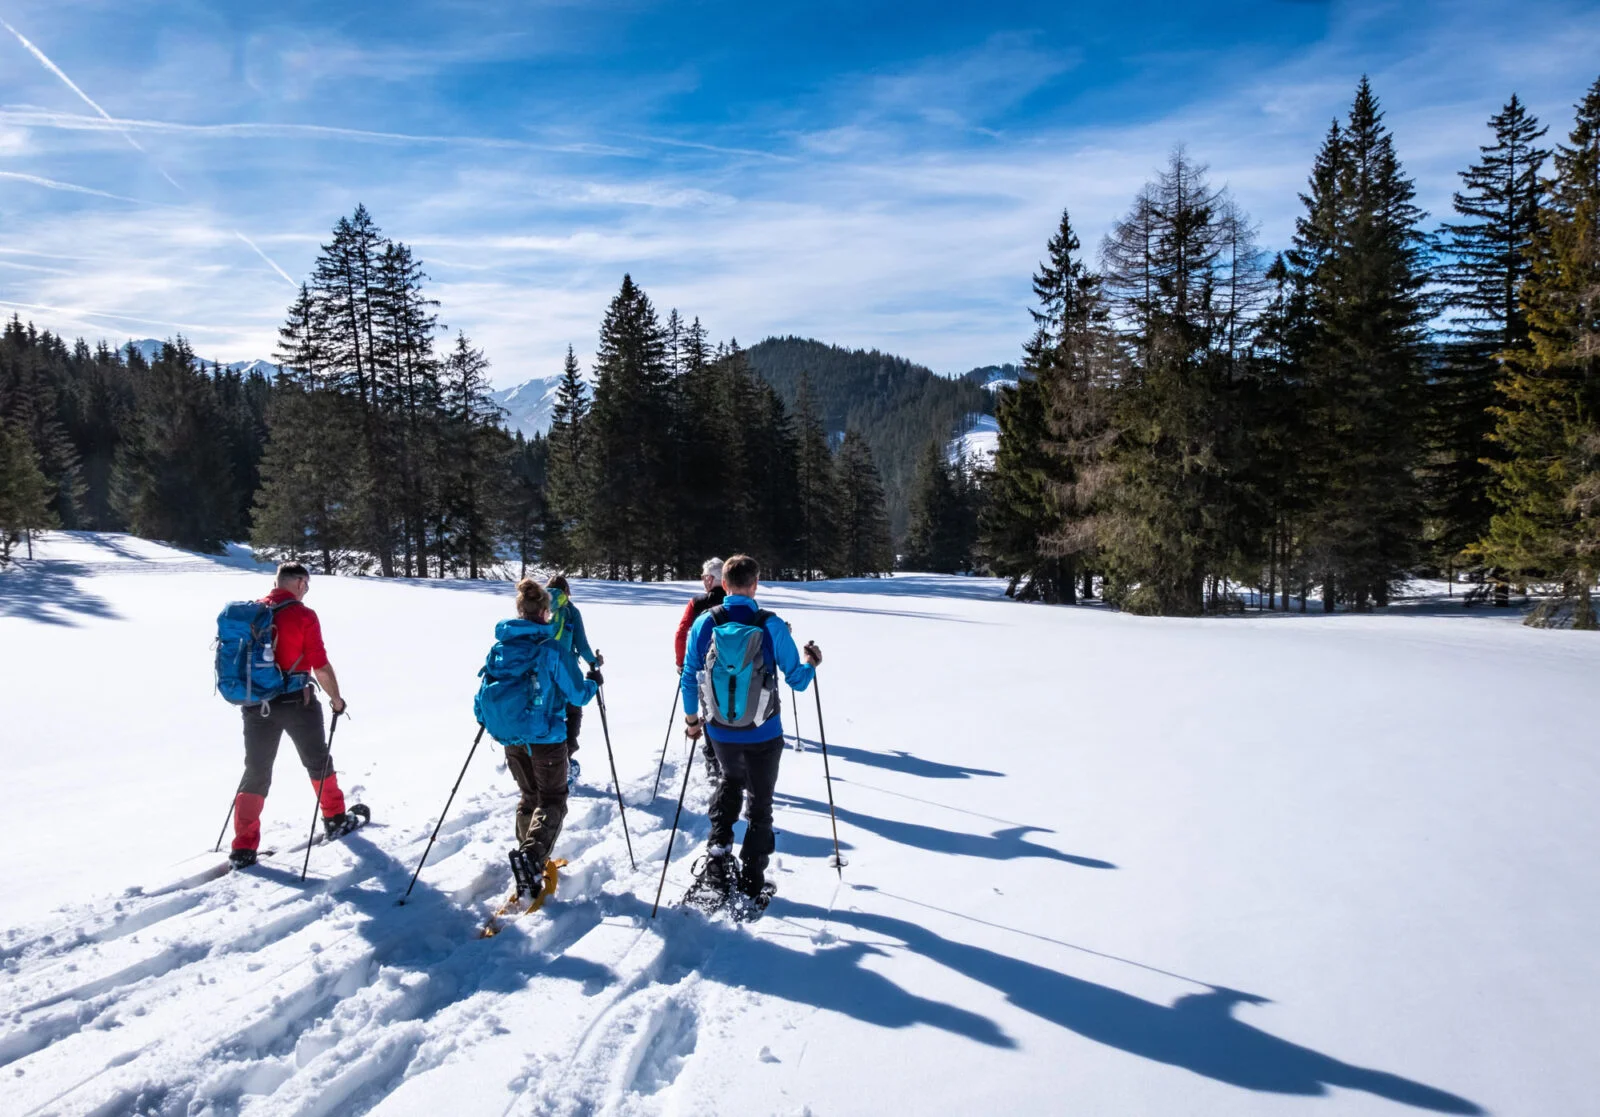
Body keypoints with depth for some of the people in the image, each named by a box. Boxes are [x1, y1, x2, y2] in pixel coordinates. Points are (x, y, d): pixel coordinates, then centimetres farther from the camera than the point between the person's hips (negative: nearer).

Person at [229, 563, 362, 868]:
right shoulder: (303, 615, -12)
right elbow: (320, 665, -13)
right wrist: (336, 699, 2)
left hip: (255, 703, 4)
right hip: (296, 702, -4)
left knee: (256, 772, 9)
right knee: (318, 762, 16)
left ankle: (244, 848, 5)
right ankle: (335, 819, 30)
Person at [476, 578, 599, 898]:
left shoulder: (499, 647, 0)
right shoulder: (553, 649, -16)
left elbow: (485, 691, 7)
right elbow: (577, 694, -9)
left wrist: (485, 720, 27)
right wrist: (593, 683, 12)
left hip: (510, 737, 5)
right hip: (545, 736, -5)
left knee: (529, 797, 22)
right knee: (552, 801, 5)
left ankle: (530, 862, 25)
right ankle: (532, 854, -19)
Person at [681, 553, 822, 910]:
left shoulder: (704, 623, -9)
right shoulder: (771, 626, -15)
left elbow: (689, 678, 0)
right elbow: (798, 679, -7)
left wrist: (692, 718, 16)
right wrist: (812, 663, 15)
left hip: (720, 732, 3)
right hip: (763, 735, -2)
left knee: (731, 780, 31)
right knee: (759, 802, 13)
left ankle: (718, 851, 21)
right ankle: (751, 884, 18)